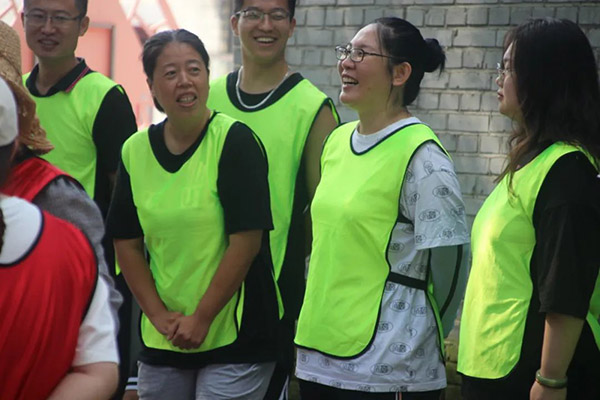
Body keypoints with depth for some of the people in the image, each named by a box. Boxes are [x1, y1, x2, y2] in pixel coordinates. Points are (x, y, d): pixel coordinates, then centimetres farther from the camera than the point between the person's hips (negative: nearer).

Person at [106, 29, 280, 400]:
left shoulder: (235, 141, -10)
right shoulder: (136, 150, 4)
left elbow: (246, 241, -14)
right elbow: (127, 243, 7)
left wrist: (201, 319, -12)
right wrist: (158, 314, -2)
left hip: (235, 340, -5)